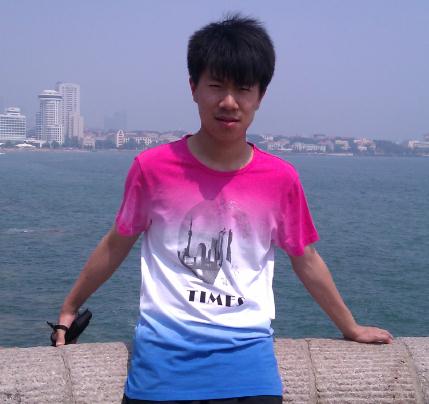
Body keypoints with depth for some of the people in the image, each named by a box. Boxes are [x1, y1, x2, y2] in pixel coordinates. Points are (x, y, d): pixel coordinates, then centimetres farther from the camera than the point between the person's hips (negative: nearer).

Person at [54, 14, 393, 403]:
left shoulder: (281, 179, -3)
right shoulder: (153, 167, -6)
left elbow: (305, 260, 12)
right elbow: (116, 245, 9)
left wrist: (351, 328, 22)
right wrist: (69, 309, 18)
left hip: (248, 354, 1)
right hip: (163, 353, 0)